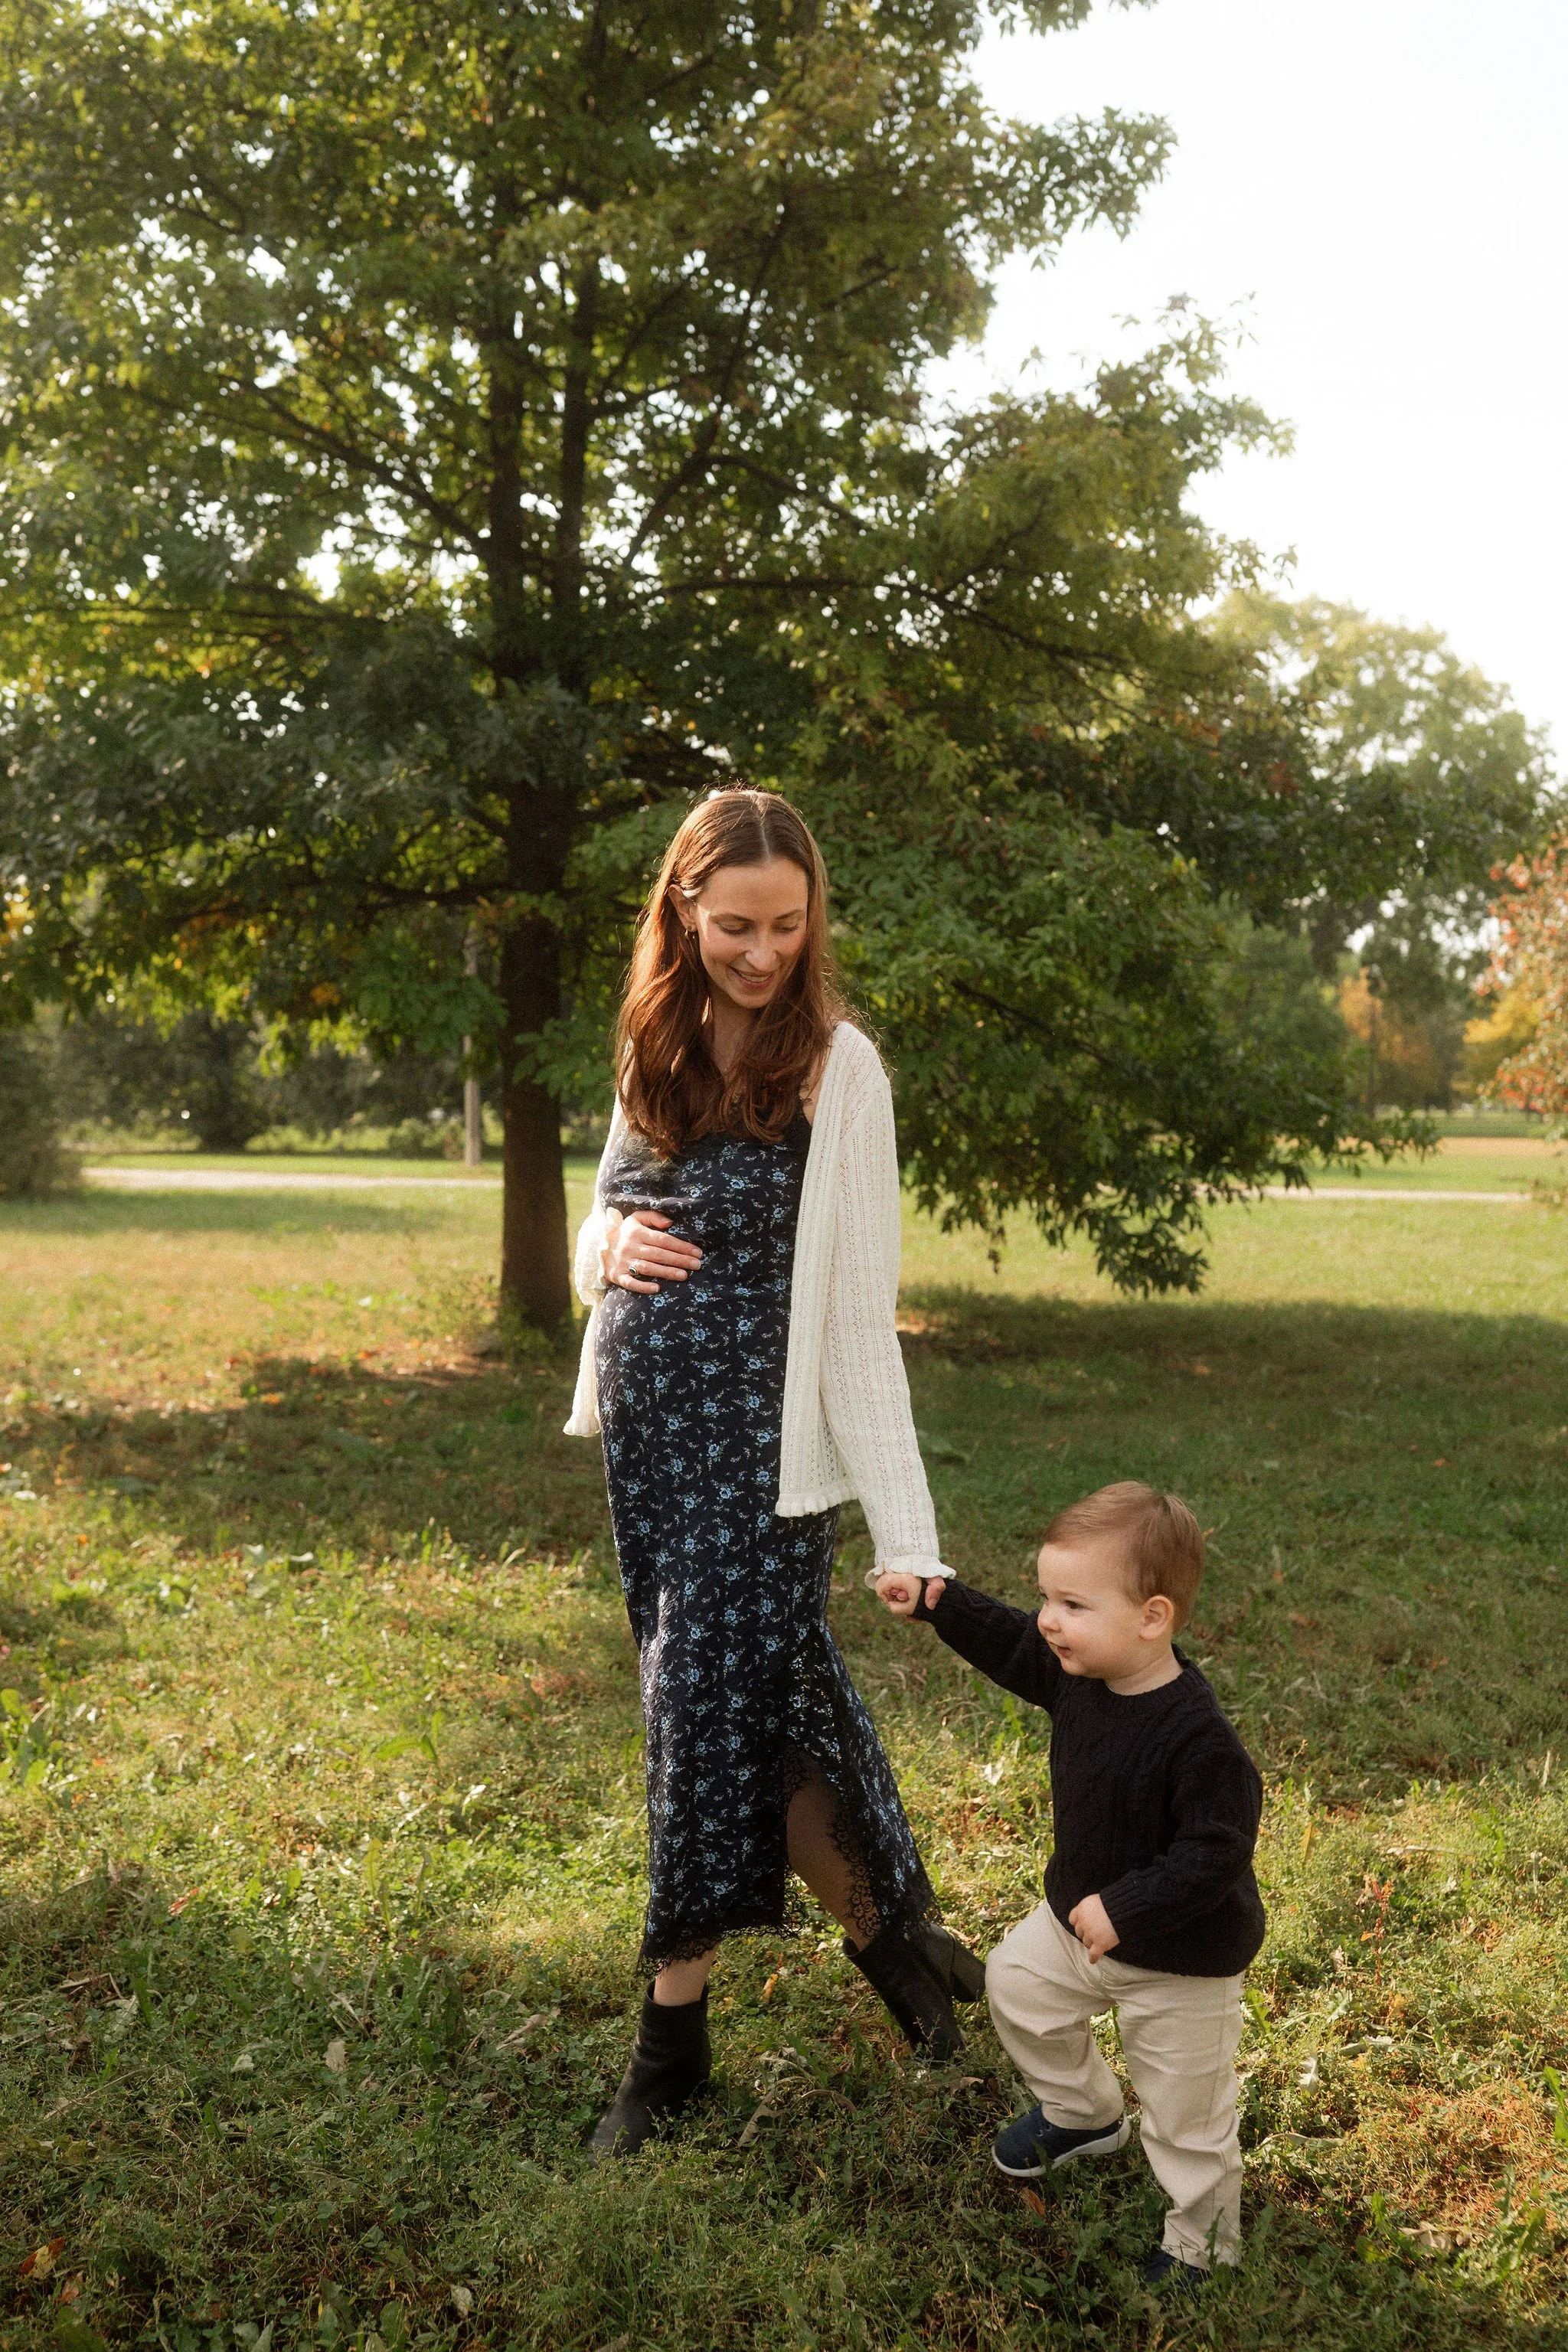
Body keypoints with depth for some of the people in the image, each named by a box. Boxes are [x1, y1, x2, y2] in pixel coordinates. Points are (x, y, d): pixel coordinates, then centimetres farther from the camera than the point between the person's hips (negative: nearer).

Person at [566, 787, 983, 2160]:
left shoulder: (835, 1064, -11)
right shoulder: (658, 1046, 7)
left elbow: (860, 1313, -13)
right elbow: (600, 1225, 17)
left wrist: (909, 1535, -16)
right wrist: (610, 1244, -9)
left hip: (761, 1431, -6)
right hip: (650, 1422, 6)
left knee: (714, 1701, -1)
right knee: (776, 1697, 12)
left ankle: (675, 2034, 17)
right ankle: (886, 1924, 33)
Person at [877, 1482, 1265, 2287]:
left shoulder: (1197, 1738, -36)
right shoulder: (1078, 1671, -13)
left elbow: (1216, 1852, -33)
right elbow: (1010, 1644, 5)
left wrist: (1125, 1910, -32)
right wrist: (936, 1601, -4)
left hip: (1179, 1960, -7)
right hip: (1078, 1917, 8)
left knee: (1186, 2116, 8)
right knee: (1014, 1981, 24)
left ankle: (1201, 2245, 35)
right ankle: (1081, 2115, 48)